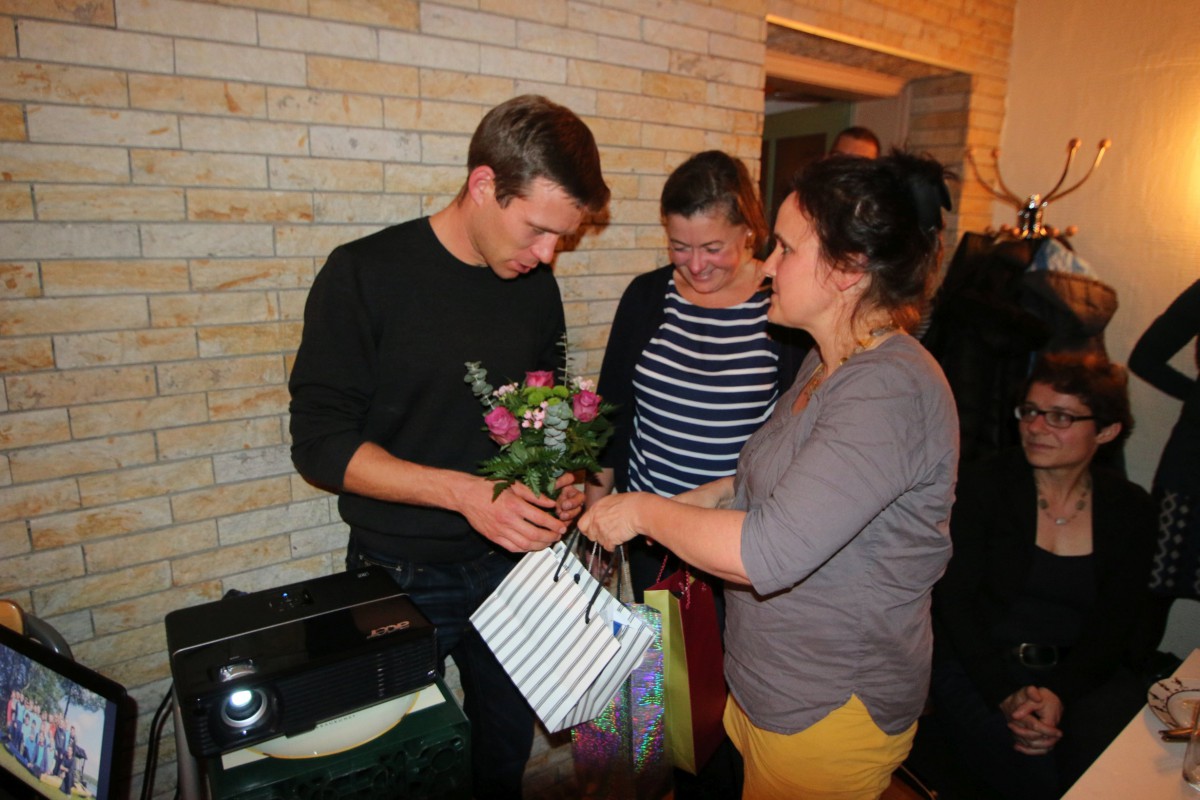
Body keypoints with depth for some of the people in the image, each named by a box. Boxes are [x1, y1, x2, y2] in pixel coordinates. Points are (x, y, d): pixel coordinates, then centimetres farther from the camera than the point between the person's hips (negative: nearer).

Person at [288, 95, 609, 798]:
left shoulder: (537, 288, 0)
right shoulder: (365, 274, -15)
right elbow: (321, 442, -16)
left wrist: (558, 480, -8)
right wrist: (466, 491, -26)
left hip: (510, 564, 4)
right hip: (401, 576, -3)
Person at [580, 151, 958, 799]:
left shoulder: (888, 392, -28)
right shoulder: (828, 364, 5)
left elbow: (767, 553, -34)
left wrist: (645, 511, -20)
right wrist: (684, 505, 2)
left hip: (831, 712, -8)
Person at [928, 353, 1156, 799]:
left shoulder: (1128, 508, 6)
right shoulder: (982, 485, -4)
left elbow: (1116, 622, 0)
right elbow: (954, 597, -8)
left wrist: (1058, 694, -17)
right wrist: (1006, 694, -19)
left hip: (1086, 672, 3)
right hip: (982, 667, -2)